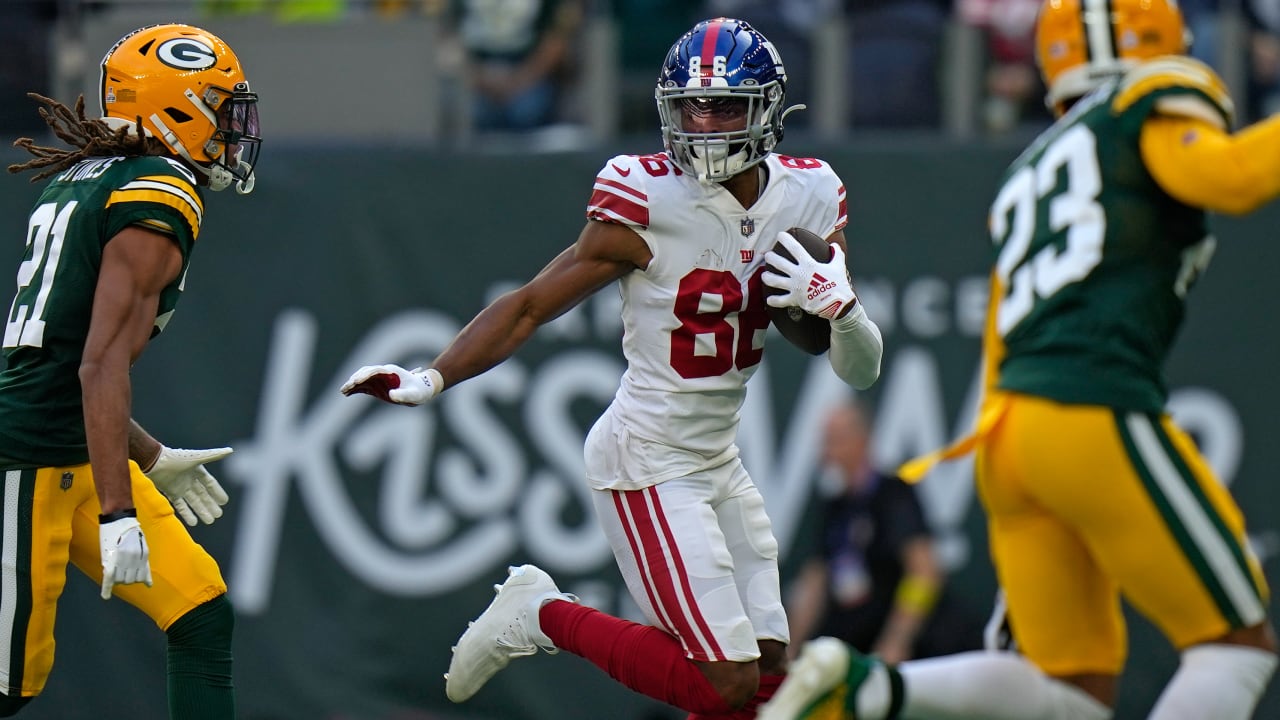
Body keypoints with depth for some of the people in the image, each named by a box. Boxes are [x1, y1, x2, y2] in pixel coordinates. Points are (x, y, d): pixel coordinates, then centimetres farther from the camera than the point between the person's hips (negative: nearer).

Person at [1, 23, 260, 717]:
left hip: (77, 457, 10)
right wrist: (118, 516, -24)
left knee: (202, 617, 6)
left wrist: (153, 461, 30)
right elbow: (101, 367, -21)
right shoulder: (158, 200, -14)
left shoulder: (82, 181, 15)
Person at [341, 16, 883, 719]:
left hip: (717, 461, 7)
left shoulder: (803, 199, 1)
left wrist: (840, 305, -17)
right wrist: (429, 380, -20)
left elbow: (860, 370, 4)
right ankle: (547, 616, 6)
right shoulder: (653, 202, -16)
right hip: (649, 467, -7)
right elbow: (530, 306, -10)